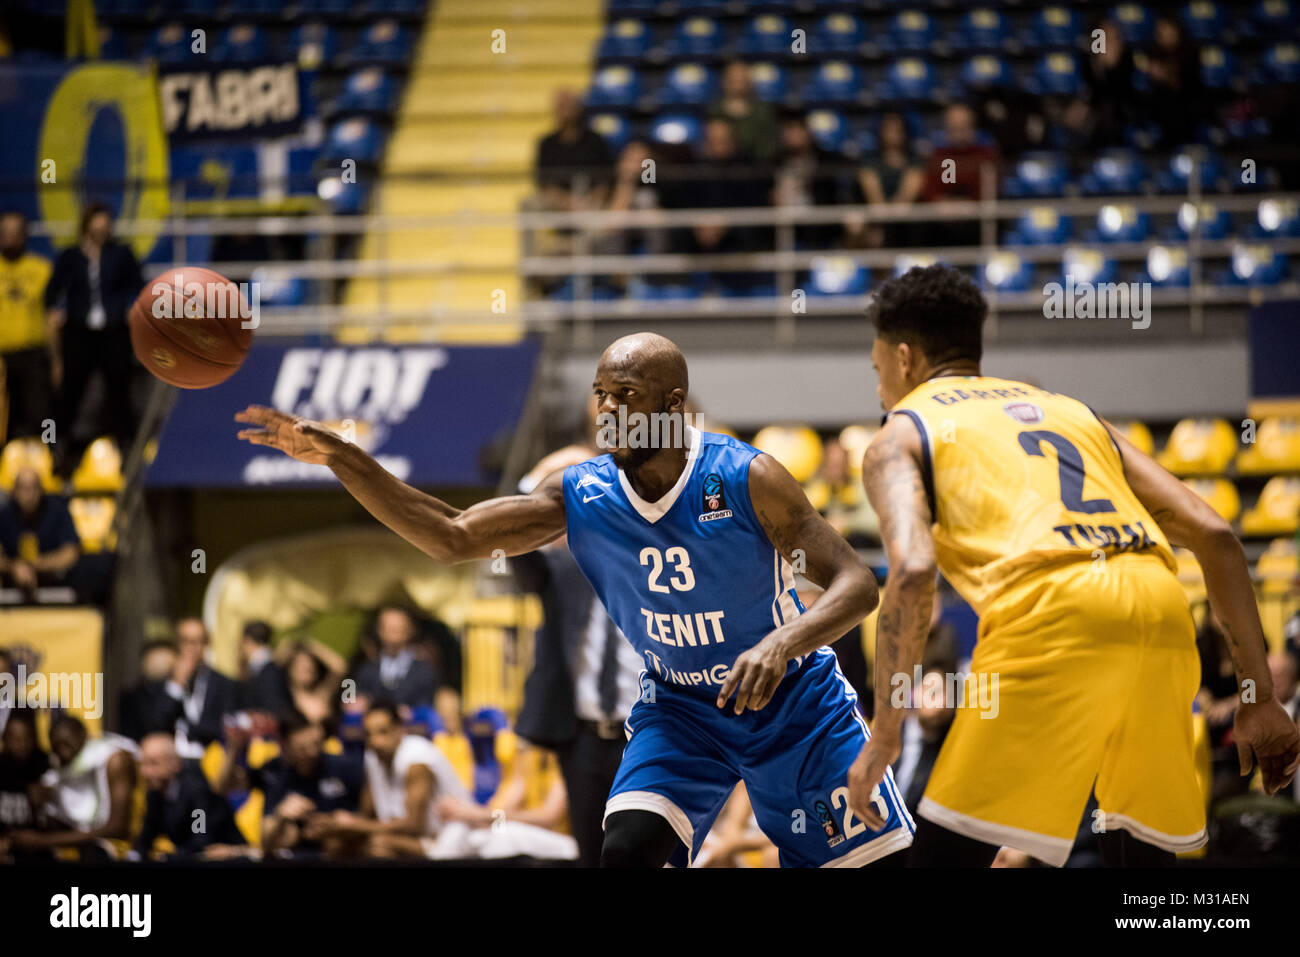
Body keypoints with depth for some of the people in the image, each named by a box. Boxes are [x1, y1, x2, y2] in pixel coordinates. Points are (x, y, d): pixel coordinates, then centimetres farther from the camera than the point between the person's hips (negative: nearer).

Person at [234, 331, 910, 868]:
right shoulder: (578, 496, -14)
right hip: (678, 706, 2)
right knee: (627, 851, -19)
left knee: (868, 863, -2)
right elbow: (452, 539, -15)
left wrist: (782, 642, -44)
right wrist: (337, 457, -25)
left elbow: (856, 585, -24)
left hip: (793, 704, -2)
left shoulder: (746, 480, -23)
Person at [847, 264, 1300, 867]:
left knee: (946, 852, 1)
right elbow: (1212, 534, 22)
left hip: (1051, 615, -5)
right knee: (1140, 853, 22)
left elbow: (912, 571, -5)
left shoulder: (899, 437, 18)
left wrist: (884, 735, -1)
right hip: (1161, 608, 5)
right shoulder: (1069, 410, 33)